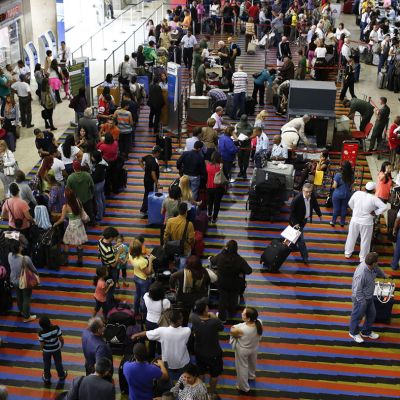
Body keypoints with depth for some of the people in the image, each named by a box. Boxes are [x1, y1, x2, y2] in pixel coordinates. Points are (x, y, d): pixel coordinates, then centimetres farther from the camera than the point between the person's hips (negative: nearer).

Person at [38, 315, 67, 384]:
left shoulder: (41, 333, -32)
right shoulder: (56, 328, -31)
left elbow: (42, 345, -19)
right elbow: (61, 339, -18)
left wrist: (42, 349, 5)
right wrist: (62, 344, 4)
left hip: (47, 350, -1)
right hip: (56, 348, 1)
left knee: (47, 364, 25)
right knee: (58, 362, 26)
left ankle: (47, 378, 45)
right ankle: (61, 376, 47)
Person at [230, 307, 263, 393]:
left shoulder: (241, 329, -44)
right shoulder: (259, 323, -28)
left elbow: (232, 331, -21)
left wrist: (234, 327, -4)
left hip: (243, 350, -5)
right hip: (254, 348, 5)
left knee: (242, 368, 22)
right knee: (252, 363, 35)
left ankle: (244, 388, 43)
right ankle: (251, 376, 65)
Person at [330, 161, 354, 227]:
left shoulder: (338, 175, -20)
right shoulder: (351, 176, -8)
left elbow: (334, 186, -16)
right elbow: (351, 184, 6)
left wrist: (333, 185, 5)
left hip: (337, 194, -3)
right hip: (347, 194, 3)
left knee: (336, 209, 10)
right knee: (344, 209, 14)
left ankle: (333, 222, 22)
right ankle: (342, 223, 24)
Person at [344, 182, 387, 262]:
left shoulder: (357, 193, -10)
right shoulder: (374, 198, -20)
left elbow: (350, 203, 4)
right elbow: (384, 207, -23)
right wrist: (375, 212, -11)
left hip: (355, 220, 3)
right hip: (366, 223, -3)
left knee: (351, 237, 22)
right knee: (365, 240, 14)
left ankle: (348, 253, 39)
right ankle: (363, 258, 27)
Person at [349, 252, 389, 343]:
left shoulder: (372, 266, -14)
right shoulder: (361, 274, -40)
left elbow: (377, 270, 13)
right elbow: (357, 291, -29)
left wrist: (384, 275, 32)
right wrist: (363, 302, -19)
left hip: (369, 297, 8)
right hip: (361, 299, -8)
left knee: (372, 314, 23)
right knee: (358, 316, 17)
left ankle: (366, 332, 47)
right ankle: (353, 332, 44)